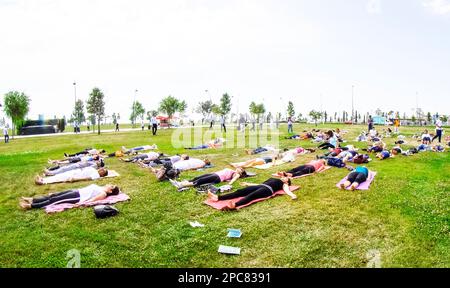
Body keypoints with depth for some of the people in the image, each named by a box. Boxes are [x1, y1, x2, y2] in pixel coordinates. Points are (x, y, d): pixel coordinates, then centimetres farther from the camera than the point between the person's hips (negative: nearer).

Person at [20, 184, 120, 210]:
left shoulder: (103, 193, -8)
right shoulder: (100, 188, 20)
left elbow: (92, 199, -19)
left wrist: (81, 203, -29)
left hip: (78, 197, -8)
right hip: (77, 191, 8)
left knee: (55, 200, -11)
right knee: (54, 196, 5)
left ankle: (31, 206, -9)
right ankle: (32, 200, 10)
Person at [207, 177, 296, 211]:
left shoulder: (284, 184, 22)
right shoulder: (272, 179, 39)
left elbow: (286, 190, 1)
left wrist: (292, 195, -21)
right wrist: (248, 184, 42)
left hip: (267, 189, -6)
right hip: (261, 186, 7)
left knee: (251, 196, -37)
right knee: (240, 191, -15)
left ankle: (235, 205, -64)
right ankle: (218, 197, -30)